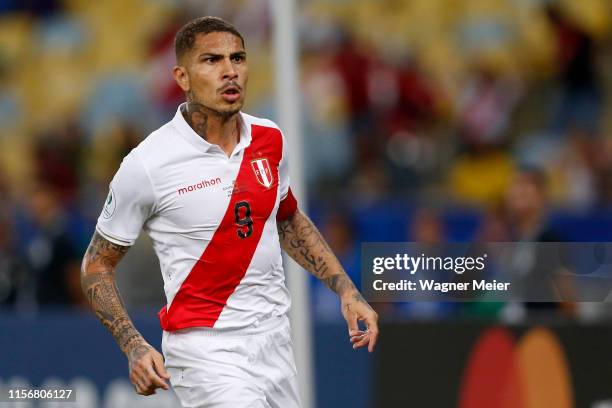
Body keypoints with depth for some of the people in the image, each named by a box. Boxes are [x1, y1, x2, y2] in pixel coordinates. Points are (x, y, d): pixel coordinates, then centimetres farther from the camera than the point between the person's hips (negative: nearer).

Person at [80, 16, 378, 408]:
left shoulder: (270, 139, 3)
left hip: (275, 341, 6)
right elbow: (98, 264, -3)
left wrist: (346, 291, 13)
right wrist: (134, 346, -16)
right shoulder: (145, 165, -13)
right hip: (204, 346, -6)